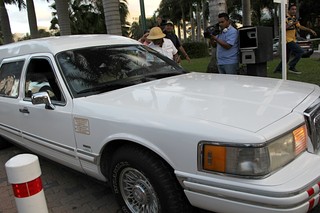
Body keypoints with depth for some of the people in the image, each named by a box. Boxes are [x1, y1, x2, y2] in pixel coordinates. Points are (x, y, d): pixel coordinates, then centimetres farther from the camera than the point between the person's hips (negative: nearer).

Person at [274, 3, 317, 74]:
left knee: (287, 57, 13)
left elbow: (300, 26, 24)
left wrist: (310, 30, 20)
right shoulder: (286, 18, -11)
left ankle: (278, 69, 22)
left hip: (292, 40, 9)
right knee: (300, 51, -17)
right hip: (288, 39, -9)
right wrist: (292, 24, -34)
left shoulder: (294, 18, 17)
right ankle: (292, 67, -12)